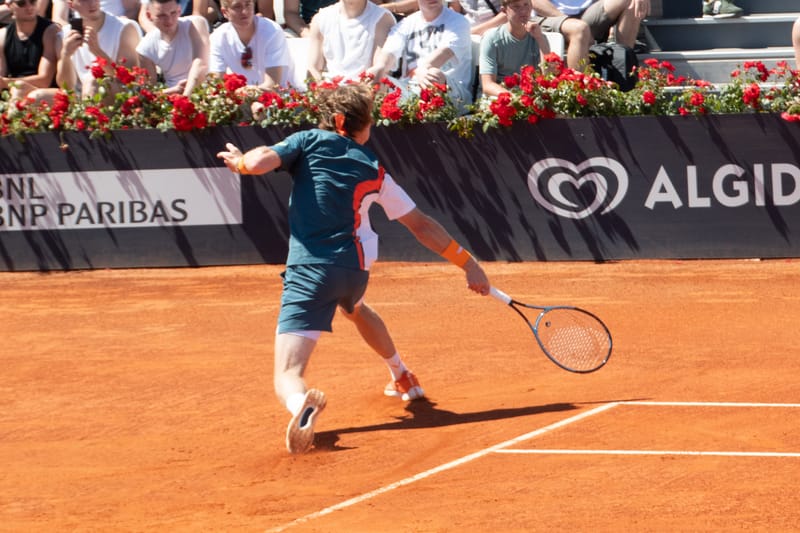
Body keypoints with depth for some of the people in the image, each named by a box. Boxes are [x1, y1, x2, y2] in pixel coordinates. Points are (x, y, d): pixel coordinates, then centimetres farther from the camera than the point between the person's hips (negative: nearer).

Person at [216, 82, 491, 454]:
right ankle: (403, 378, 61)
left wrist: (238, 159, 14)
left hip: (310, 270, -5)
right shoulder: (374, 172, 14)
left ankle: (302, 404, -49)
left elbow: (259, 162, -11)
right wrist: (468, 263, 25)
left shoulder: (310, 142, 4)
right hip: (355, 267, 5)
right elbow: (422, 226, 17)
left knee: (287, 377, -12)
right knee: (353, 306, 45)